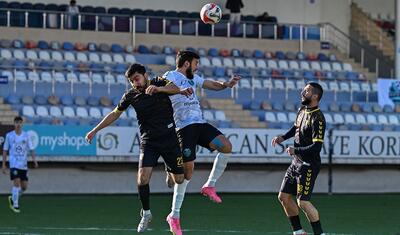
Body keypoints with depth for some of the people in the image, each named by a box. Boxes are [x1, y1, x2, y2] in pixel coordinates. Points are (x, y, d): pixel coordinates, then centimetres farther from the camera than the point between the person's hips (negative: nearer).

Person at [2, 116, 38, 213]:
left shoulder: (26, 135, 5)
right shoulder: (9, 135, 2)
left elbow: (31, 149, 4)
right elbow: (5, 150, 6)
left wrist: (34, 160, -13)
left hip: (24, 165, 3)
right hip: (14, 164, -3)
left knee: (24, 186, 2)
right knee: (16, 183, -15)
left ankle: (12, 198, 28)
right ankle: (15, 205, -6)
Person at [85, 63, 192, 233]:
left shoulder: (160, 83, -3)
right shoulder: (131, 95, 2)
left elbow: (175, 88, -23)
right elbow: (115, 114, 14)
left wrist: (158, 88, -43)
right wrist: (95, 130, 14)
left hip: (169, 139, -1)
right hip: (148, 141, 1)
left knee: (179, 180, -1)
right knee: (142, 179, -16)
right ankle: (146, 213, 3)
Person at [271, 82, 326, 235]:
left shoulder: (317, 119, -21)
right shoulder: (302, 111, 6)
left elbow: (316, 147, -26)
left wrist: (295, 150, -23)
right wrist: (283, 137, 11)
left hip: (308, 165, -9)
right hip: (296, 162, 9)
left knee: (303, 202, -14)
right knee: (283, 197, 11)